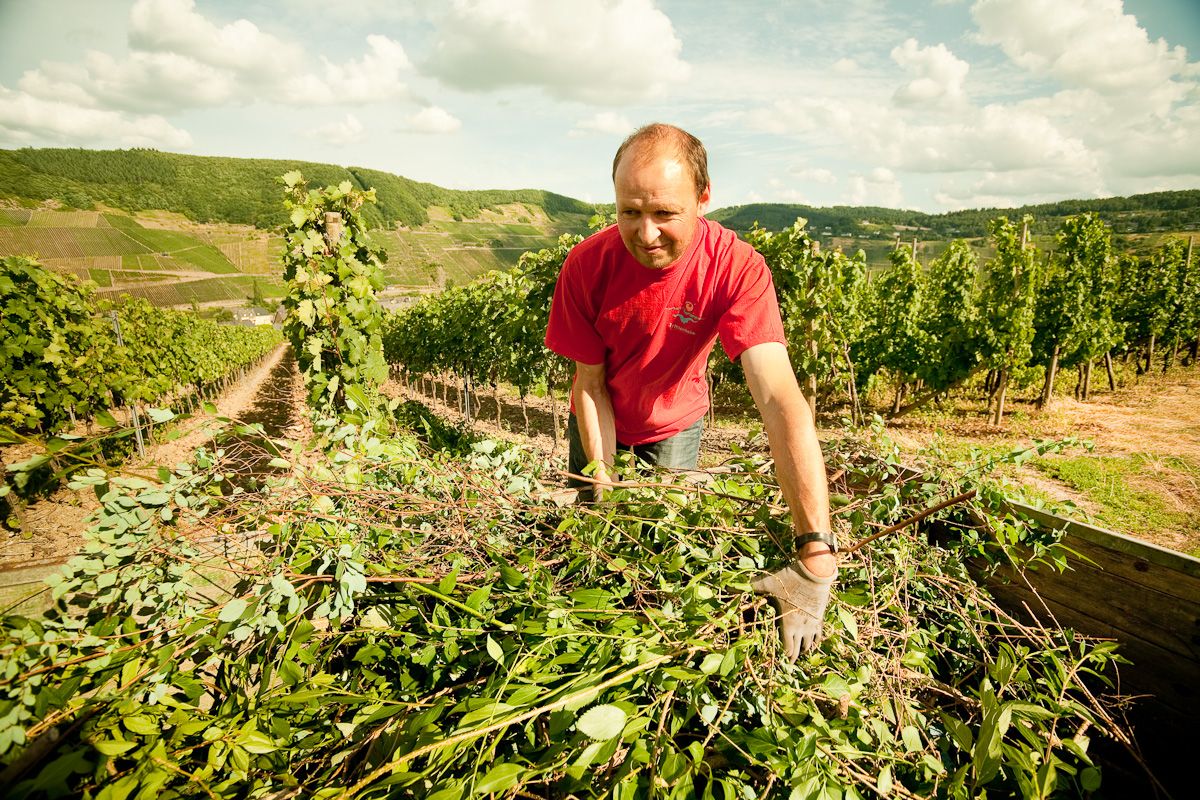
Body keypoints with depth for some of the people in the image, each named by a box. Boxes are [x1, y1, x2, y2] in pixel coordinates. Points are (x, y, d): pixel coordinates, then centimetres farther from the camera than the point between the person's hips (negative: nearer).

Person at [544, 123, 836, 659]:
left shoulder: (738, 268, -34)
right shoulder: (587, 266, -29)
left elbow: (780, 399, -45)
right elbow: (590, 383, -18)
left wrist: (816, 556, -52)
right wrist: (605, 485, -22)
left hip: (676, 423, -1)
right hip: (603, 423, 1)